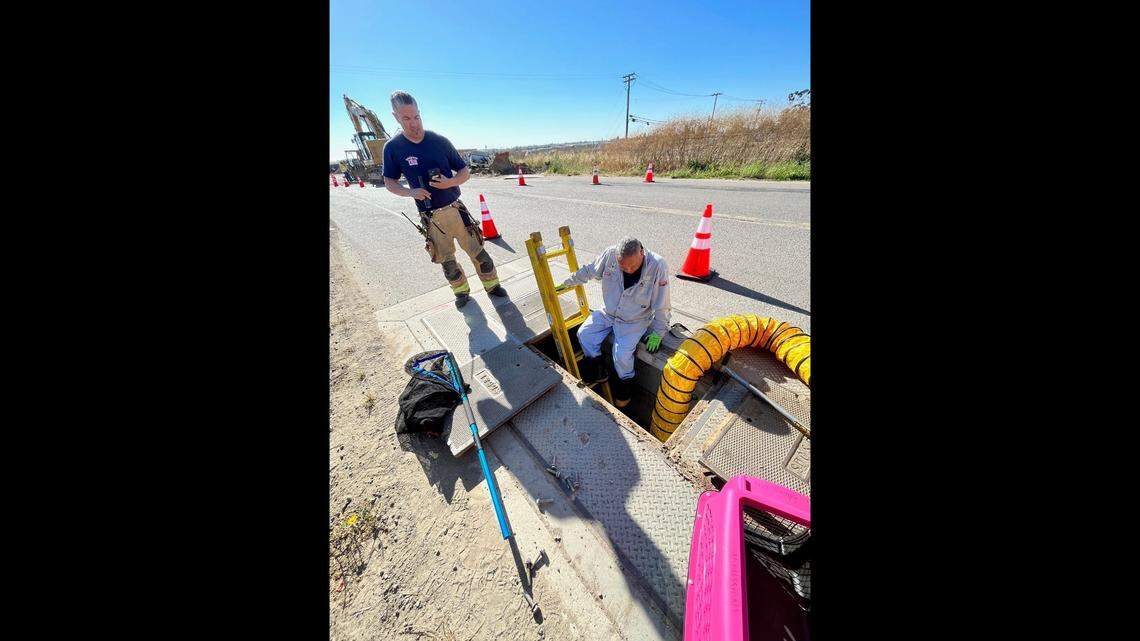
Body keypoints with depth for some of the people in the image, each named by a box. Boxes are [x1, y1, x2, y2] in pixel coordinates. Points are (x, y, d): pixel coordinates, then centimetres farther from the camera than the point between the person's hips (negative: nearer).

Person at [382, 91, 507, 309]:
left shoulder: (440, 141, 0)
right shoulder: (392, 147, 0)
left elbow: (465, 172, 4)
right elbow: (389, 181, 7)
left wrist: (450, 182, -16)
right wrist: (410, 192, -14)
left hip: (455, 209, 0)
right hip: (430, 217, 1)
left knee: (477, 251, 1)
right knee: (446, 260, 9)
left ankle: (492, 285, 18)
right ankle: (462, 291, 28)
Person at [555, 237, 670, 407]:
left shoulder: (657, 265, -26)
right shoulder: (610, 254, -18)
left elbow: (662, 305, -17)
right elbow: (589, 271, 1)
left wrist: (657, 333, -11)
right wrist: (566, 283, 8)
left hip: (635, 320, -4)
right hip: (609, 312, 4)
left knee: (622, 354, -19)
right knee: (584, 334, -6)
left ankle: (625, 384, 15)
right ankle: (598, 372, 17)